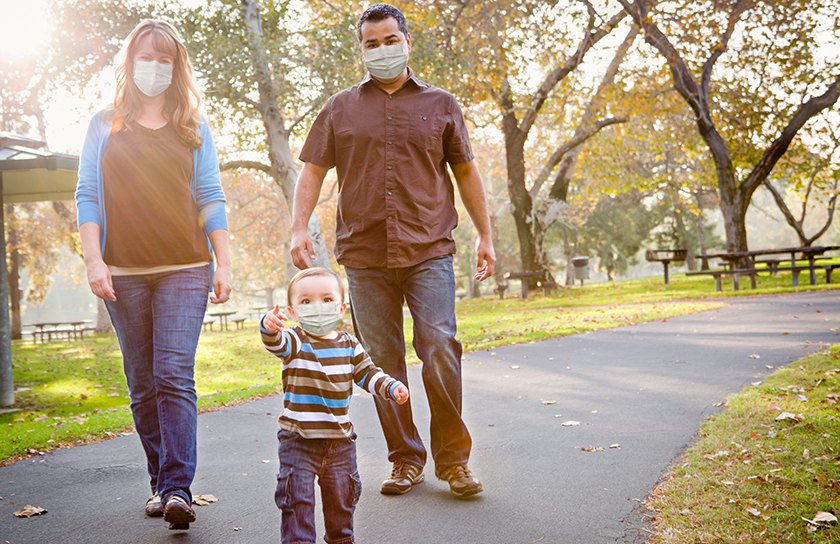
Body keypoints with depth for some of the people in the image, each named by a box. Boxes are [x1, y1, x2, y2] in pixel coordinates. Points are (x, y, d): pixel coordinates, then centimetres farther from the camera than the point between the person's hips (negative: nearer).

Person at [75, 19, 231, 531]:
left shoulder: (193, 127, 10)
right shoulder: (105, 125, 12)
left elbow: (211, 199, 8)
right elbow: (88, 195, 7)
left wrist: (224, 264, 1)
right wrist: (94, 259, -4)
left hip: (184, 268, -1)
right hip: (123, 273, 2)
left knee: (174, 376, -13)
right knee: (142, 384, 5)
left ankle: (179, 488, -13)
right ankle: (161, 484, 14)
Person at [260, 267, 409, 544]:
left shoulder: (349, 345, 4)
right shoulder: (293, 341, -10)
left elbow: (367, 374, 11)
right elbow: (275, 343, -31)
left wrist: (391, 387, -7)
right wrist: (269, 326, -54)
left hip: (340, 437, 4)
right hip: (299, 438, -4)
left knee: (341, 493, 17)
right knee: (297, 494, -6)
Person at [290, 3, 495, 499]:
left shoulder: (440, 105, 13)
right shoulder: (341, 108, 14)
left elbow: (466, 171, 16)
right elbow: (313, 170, 12)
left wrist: (485, 236, 12)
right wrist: (300, 227, -2)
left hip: (429, 251, -1)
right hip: (364, 254, 2)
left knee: (440, 348, -12)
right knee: (383, 361, 3)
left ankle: (453, 458, 1)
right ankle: (406, 459, 14)